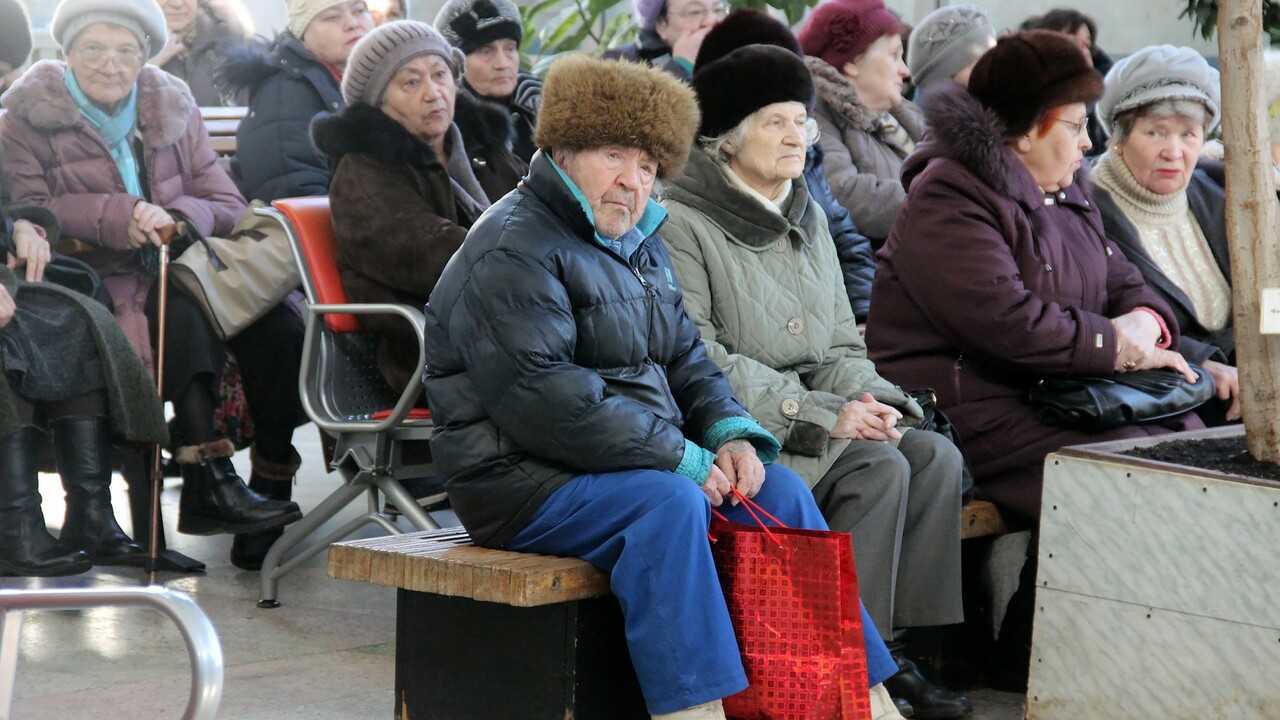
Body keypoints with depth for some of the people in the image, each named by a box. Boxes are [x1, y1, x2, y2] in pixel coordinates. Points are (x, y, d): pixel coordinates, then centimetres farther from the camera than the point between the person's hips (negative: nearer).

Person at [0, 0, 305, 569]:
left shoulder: (172, 110, 16)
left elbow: (226, 204, 10)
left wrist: (175, 217, -14)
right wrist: (120, 218, -19)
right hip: (96, 283, -4)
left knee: (277, 325, -25)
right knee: (185, 313, -36)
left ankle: (272, 485, -21)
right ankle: (208, 479, -38)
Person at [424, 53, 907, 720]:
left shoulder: (639, 246, 18)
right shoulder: (513, 253, -14)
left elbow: (683, 359, 20)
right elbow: (543, 399, -24)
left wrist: (731, 432, -3)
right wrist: (681, 459, -22)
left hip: (645, 460, 9)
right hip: (525, 478, -9)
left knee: (780, 490, -3)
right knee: (670, 504, -32)